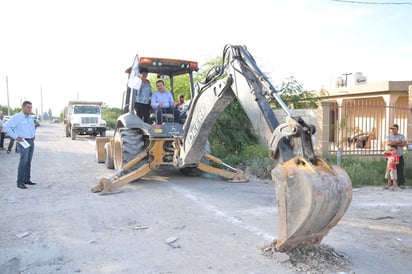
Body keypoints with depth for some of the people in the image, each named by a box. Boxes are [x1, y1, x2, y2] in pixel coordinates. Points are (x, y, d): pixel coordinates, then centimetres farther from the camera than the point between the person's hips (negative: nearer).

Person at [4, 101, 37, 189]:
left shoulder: (31, 117, 12)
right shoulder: (16, 117, -11)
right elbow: (7, 126, -19)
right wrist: (15, 137, -18)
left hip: (31, 141, 7)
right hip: (23, 142, -7)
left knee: (28, 161, 9)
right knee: (23, 161, -14)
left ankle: (27, 179, 16)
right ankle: (20, 182, -10)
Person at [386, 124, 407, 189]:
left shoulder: (402, 136, 8)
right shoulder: (389, 136, 6)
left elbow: (404, 144, -8)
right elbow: (388, 143, -13)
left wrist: (393, 143, -12)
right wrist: (398, 142, -12)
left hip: (399, 156, 0)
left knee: (400, 170, -2)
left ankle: (401, 183, 4)